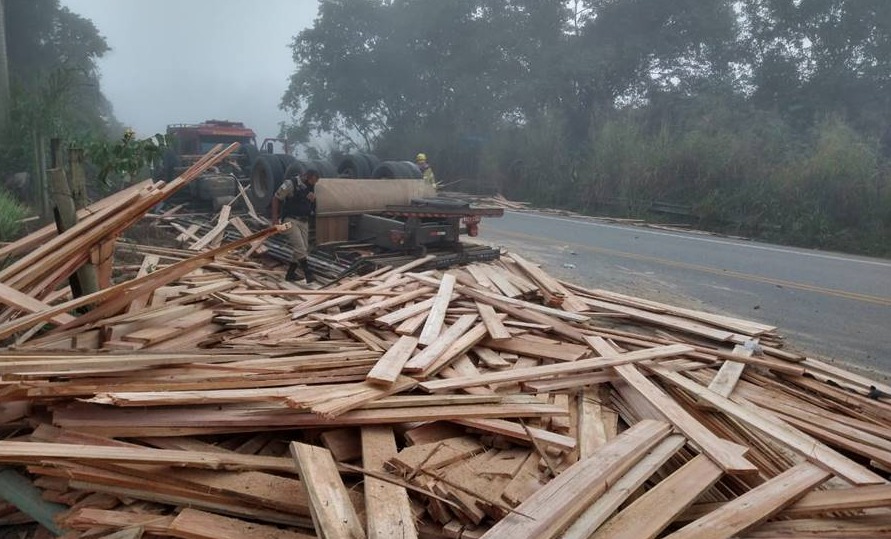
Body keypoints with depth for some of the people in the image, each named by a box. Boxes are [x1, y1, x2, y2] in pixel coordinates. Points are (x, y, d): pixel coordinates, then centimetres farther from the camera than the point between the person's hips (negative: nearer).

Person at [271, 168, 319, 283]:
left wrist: (313, 198, -7)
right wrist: (275, 218, -8)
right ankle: (308, 274, -11)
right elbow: (276, 199, -7)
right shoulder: (290, 184, -14)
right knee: (300, 248, -17)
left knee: (304, 249, 7)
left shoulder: (311, 187, 7)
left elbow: (313, 205, 17)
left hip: (304, 221, 7)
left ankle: (290, 274, 19)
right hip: (291, 220, -7)